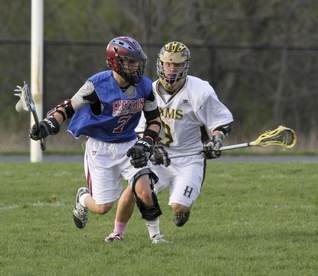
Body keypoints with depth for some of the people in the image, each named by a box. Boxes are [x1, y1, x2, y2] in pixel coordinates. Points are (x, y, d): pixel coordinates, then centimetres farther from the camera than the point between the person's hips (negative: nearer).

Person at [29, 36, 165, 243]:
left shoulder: (144, 87, -7)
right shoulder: (98, 85, -19)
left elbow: (155, 120, 5)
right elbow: (70, 107, -9)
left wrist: (145, 144, -11)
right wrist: (49, 124, -26)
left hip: (128, 146, 3)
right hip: (100, 148, -3)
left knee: (145, 194, -19)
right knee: (103, 207, -1)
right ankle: (83, 199, 35)